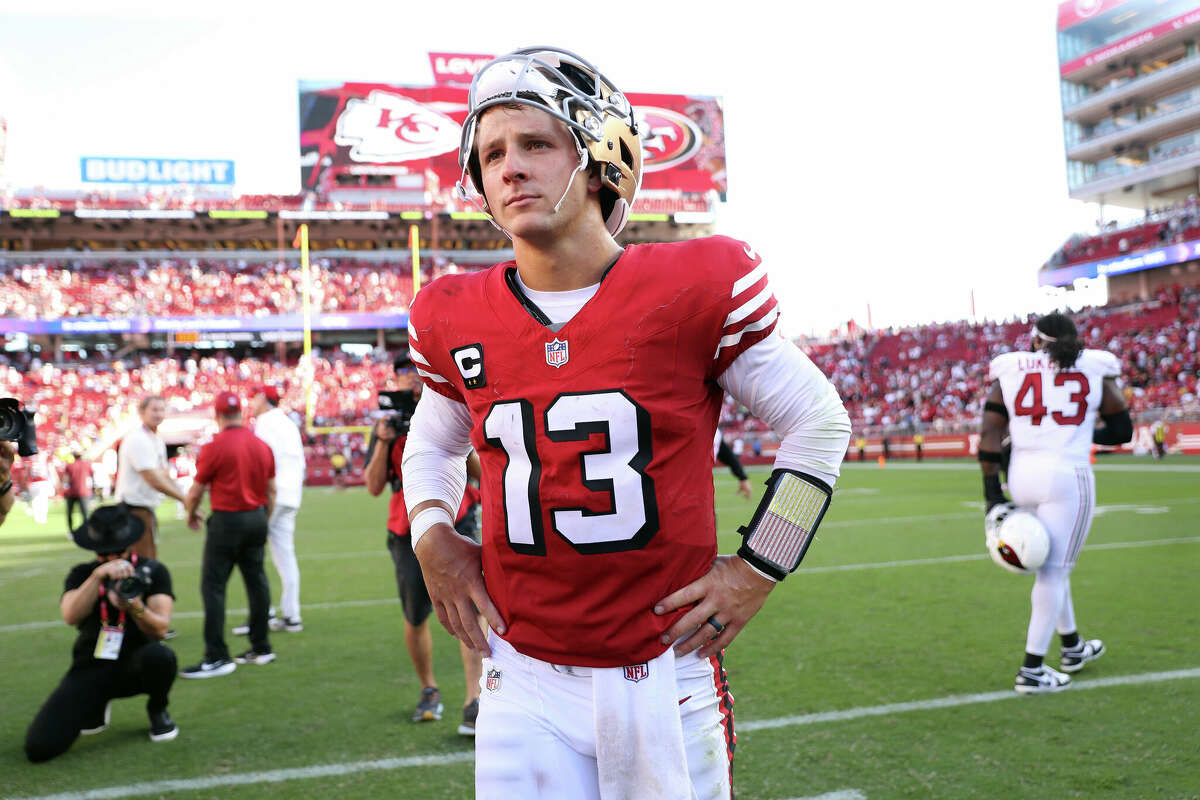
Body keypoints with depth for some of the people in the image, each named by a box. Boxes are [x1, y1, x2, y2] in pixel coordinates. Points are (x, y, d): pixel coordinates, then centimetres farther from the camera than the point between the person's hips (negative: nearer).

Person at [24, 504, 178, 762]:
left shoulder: (152, 571, 0)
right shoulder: (81, 574, 5)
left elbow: (160, 629, -13)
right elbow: (71, 616, -16)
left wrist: (136, 608, -34)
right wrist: (98, 575, -29)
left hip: (135, 665, -1)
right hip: (91, 669, 1)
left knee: (160, 655, -38)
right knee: (39, 747, -17)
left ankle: (157, 711, -1)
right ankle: (96, 707, 17)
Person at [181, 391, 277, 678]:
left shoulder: (214, 447, -12)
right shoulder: (262, 446, 6)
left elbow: (196, 492, -5)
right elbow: (271, 491, 11)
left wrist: (191, 514, 15)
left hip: (226, 520, -6)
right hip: (257, 517, 6)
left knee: (213, 586, -2)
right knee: (257, 581, 13)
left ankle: (217, 657, -4)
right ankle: (261, 648, 19)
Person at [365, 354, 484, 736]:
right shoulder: (387, 425, 8)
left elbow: (481, 473, 3)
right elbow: (374, 487, 1)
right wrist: (383, 442, -11)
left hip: (455, 525, -1)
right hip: (409, 534, 2)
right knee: (415, 619, 9)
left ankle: (473, 702, -13)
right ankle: (429, 691, 30)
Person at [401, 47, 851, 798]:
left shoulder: (694, 291, -11)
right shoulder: (456, 321, 0)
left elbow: (819, 422, 0)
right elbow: (431, 444, 20)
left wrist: (758, 568, -3)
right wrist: (431, 536, 3)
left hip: (664, 672, -2)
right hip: (525, 684, 2)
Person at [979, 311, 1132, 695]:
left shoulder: (1009, 369, 6)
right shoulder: (1095, 368, 4)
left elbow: (989, 436, 1)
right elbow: (1122, 431, 10)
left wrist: (993, 496, 4)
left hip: (1022, 475, 3)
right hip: (1068, 476, -3)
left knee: (1052, 565, 21)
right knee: (1054, 570, 3)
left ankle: (1073, 648, 37)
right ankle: (1031, 670, 2)